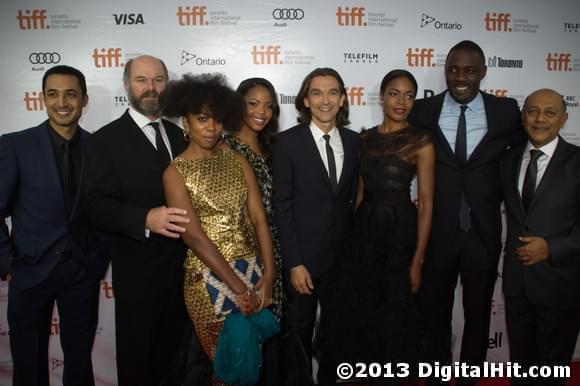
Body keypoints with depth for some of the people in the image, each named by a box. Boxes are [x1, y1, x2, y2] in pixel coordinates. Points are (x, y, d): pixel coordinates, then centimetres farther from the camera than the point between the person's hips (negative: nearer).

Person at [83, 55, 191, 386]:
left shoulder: (178, 135, 10)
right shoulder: (107, 139, -7)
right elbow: (98, 205, -16)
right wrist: (145, 219, -32)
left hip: (182, 263, 5)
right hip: (137, 268, -5)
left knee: (172, 345, 21)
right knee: (137, 352, 12)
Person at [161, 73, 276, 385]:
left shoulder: (238, 161, 5)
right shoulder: (175, 172, -6)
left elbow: (259, 218, -1)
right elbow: (193, 235, -15)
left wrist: (268, 274, -12)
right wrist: (237, 286, -19)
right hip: (209, 276, -3)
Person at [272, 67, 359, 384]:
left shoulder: (354, 141, 3)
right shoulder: (287, 142, -9)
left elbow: (353, 198, 6)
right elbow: (282, 207, -11)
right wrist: (294, 263, -14)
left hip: (342, 256, 4)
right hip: (304, 257, -4)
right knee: (300, 332, 13)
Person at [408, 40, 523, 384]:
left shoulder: (507, 111, -3)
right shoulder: (422, 111, -4)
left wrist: (502, 197, 1)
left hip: (484, 232, 1)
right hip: (437, 231, 0)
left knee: (479, 314, 18)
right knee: (435, 314, 16)